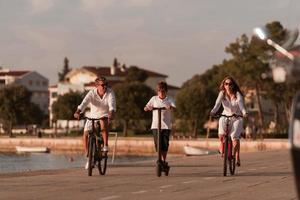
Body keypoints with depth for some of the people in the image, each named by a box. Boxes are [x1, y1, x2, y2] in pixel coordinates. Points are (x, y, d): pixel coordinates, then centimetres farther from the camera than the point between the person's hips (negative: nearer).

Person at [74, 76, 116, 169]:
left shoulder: (110, 92, -18)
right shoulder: (92, 93, -18)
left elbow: (112, 104, -33)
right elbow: (84, 103, -33)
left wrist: (111, 113, -54)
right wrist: (77, 112, -52)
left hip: (105, 116, -2)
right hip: (93, 116, 2)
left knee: (103, 122, -38)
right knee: (85, 134, -13)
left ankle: (106, 145, -24)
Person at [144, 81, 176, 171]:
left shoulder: (169, 99, 4)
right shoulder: (154, 99, 8)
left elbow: (174, 107, -13)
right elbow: (147, 107, 2)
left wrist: (170, 107, -37)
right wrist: (146, 108, -22)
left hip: (166, 125, -1)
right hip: (155, 125, 1)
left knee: (165, 144, -3)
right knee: (157, 144, -7)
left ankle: (164, 161, 12)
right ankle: (160, 159, 9)